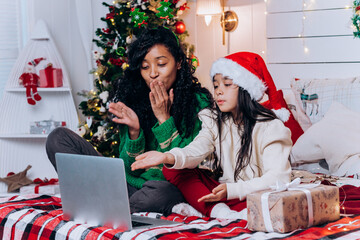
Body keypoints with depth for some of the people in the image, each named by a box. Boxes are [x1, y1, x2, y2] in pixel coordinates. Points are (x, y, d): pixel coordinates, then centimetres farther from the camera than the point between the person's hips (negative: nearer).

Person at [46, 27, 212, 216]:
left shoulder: (198, 102, -5)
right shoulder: (134, 99, 4)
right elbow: (130, 168, 4)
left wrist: (164, 119, -14)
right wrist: (134, 131, -15)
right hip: (130, 186, 5)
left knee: (161, 190, -43)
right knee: (59, 138, -4)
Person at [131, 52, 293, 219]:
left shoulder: (269, 127, -8)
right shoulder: (214, 121, 7)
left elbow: (278, 178, -17)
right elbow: (196, 150, -12)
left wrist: (232, 190, -27)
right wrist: (169, 157, -35)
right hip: (224, 193, 6)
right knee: (172, 169, -9)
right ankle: (219, 211, -29)